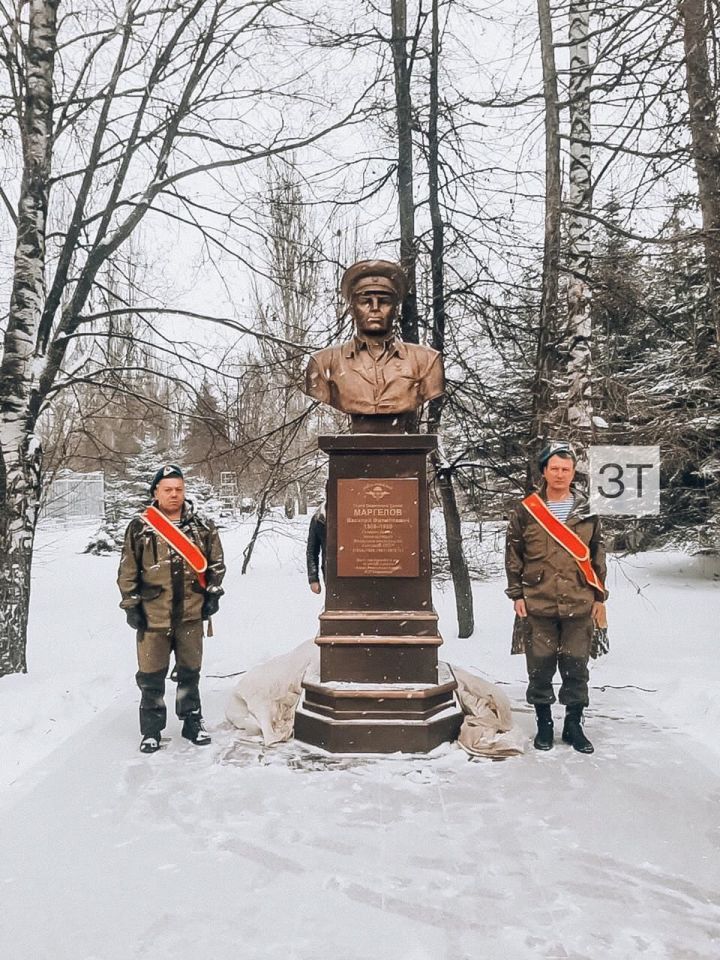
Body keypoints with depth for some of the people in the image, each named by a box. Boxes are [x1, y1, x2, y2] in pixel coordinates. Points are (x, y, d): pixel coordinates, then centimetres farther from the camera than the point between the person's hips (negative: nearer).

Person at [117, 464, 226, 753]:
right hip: (152, 615, -1)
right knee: (151, 675, 5)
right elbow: (127, 571, 1)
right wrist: (131, 606, -1)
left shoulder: (203, 528, 4)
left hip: (191, 613, 2)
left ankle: (193, 722, 27)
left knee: (190, 671, 13)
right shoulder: (139, 528, -2)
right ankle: (151, 730, 19)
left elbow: (216, 563, 12)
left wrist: (213, 594, 5)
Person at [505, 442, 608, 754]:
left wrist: (599, 597, 10)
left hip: (579, 605, 1)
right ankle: (544, 723, 22)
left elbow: (597, 555, 12)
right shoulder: (526, 511, 0)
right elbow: (513, 555, 4)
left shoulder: (587, 512, 7)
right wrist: (517, 594, 0)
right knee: (540, 666, 6)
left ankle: (574, 724, 22)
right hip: (537, 605, -1)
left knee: (576, 666, 7)